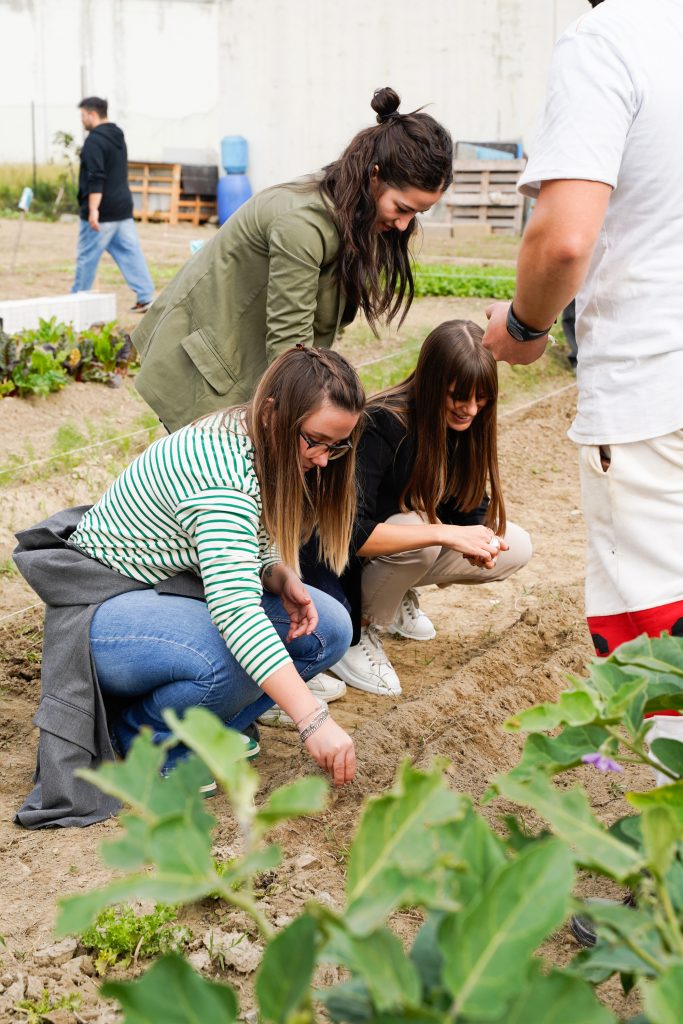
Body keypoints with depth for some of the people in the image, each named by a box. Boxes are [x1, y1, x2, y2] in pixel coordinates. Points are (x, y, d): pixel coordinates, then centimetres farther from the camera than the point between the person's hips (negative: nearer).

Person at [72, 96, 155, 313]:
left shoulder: (94, 141, -13)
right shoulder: (117, 137, 16)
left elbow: (96, 179, -22)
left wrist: (93, 210, -25)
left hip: (101, 213, -9)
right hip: (123, 209, 9)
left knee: (87, 257, 2)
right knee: (130, 253, 6)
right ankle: (145, 298, 1)